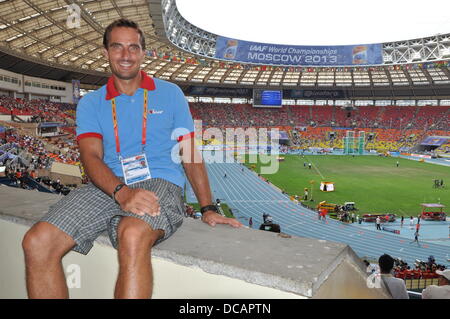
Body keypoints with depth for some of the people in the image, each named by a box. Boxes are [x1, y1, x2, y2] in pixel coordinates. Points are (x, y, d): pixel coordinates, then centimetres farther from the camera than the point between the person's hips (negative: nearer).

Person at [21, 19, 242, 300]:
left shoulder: (170, 93, 13)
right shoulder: (90, 104, 15)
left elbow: (190, 154, 11)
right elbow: (92, 156, -1)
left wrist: (208, 209, 2)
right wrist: (121, 192, -23)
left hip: (161, 182, -2)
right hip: (108, 187, 3)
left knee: (133, 236, -37)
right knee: (37, 242, -20)